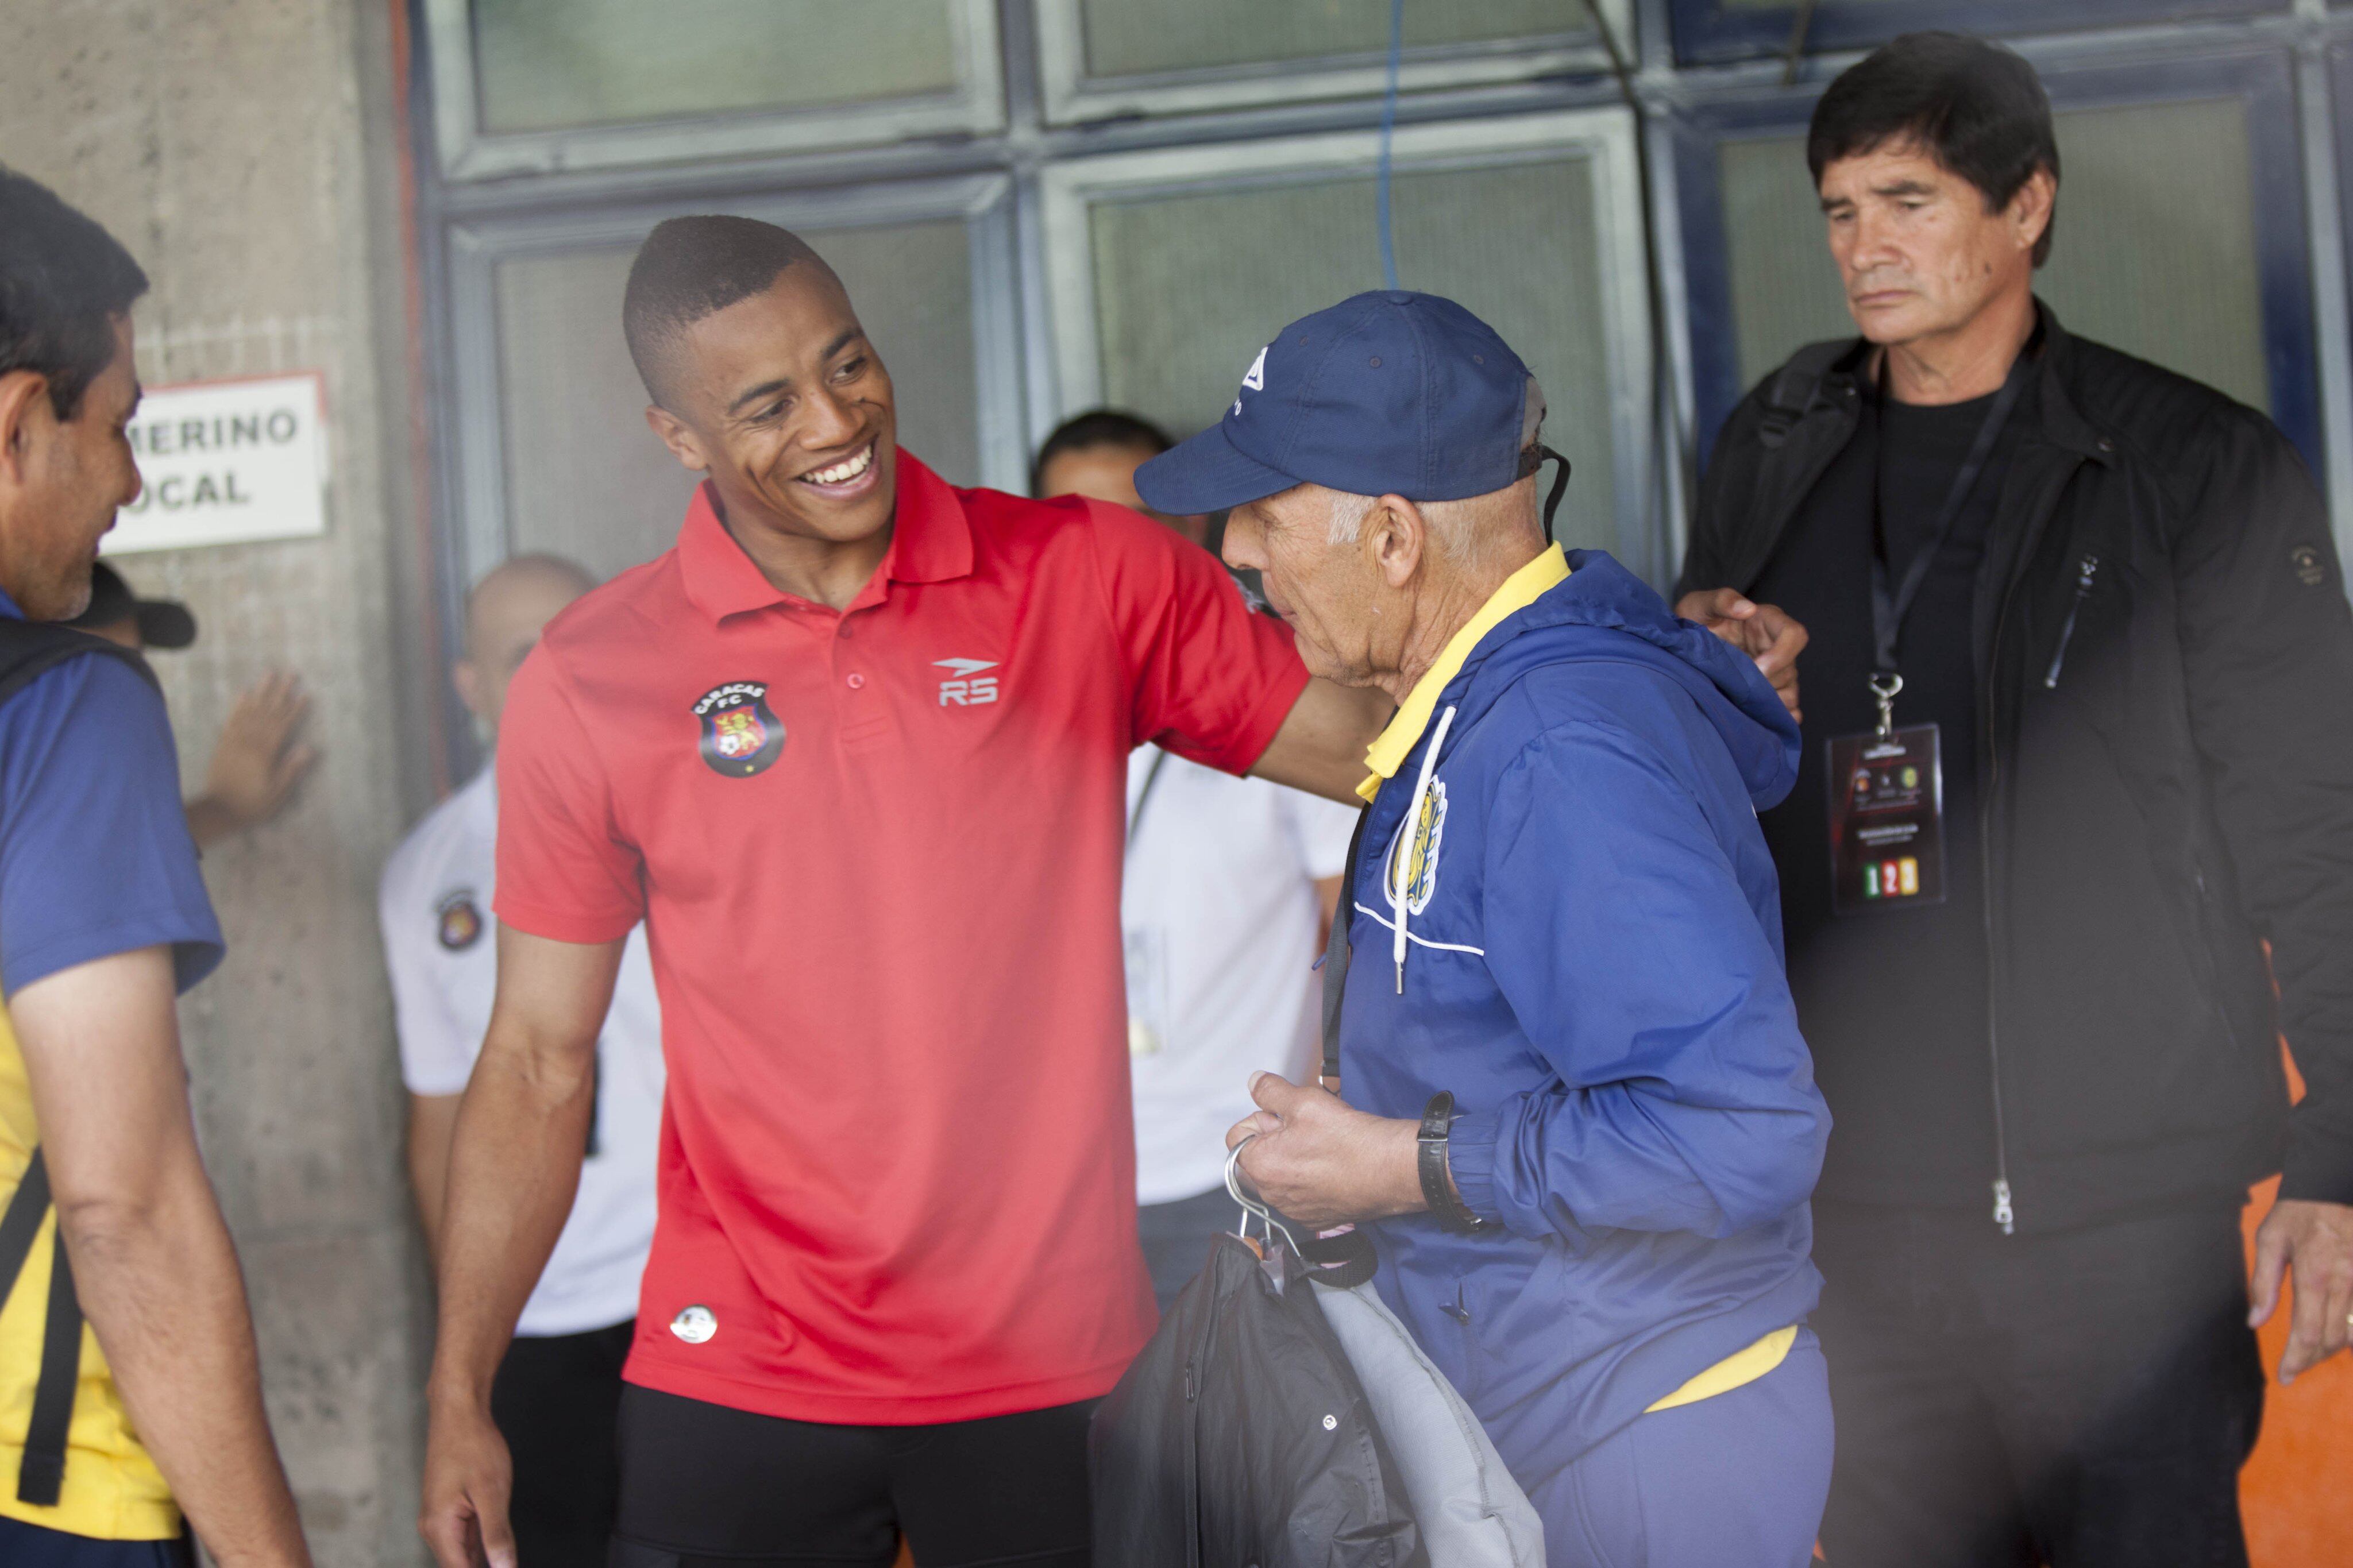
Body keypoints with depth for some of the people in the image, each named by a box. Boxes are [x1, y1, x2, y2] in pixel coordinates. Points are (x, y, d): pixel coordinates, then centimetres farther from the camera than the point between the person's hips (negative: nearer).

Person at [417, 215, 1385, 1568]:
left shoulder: (1088, 579, 0)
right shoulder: (591, 685, 0)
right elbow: (539, 1061, 4)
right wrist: (460, 1394, 1)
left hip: (1056, 1376, 0)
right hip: (742, 1388, 0)